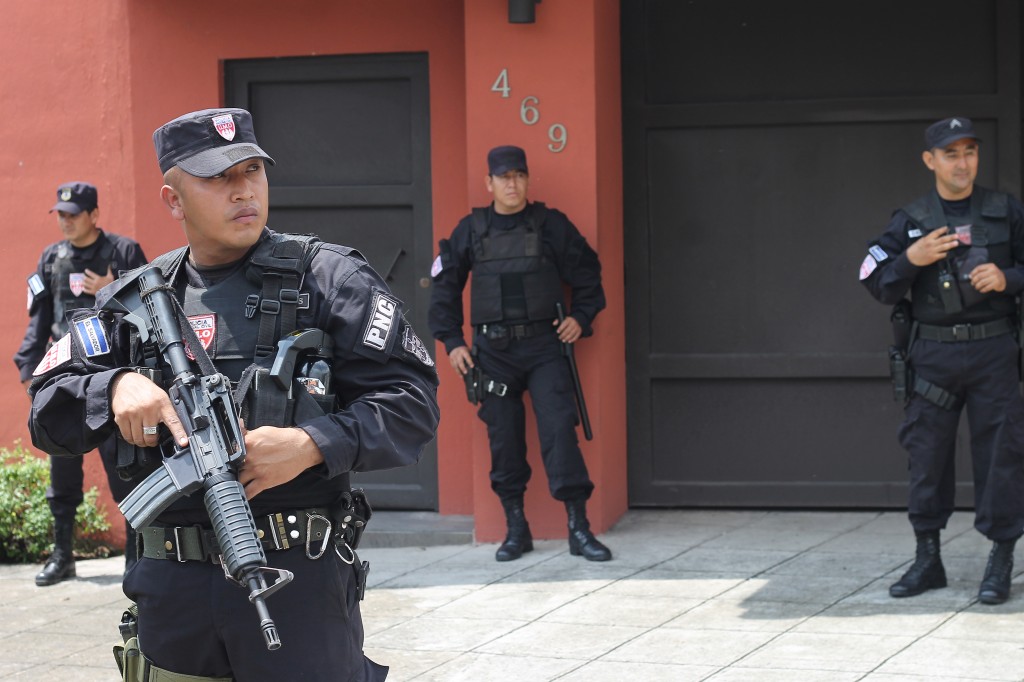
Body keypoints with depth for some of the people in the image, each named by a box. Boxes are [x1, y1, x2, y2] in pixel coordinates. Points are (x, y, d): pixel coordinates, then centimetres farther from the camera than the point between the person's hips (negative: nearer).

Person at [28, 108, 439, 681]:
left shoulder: (330, 279, 1)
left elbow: (413, 402, -6)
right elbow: (49, 413, 8)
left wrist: (311, 445, -21)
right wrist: (116, 387, -13)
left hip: (297, 576, -3)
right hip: (171, 586, 4)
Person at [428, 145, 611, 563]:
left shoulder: (551, 225, 4)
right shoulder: (470, 231, 7)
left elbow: (587, 274, 12)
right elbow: (444, 289, 13)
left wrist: (581, 317, 0)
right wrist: (451, 342, 6)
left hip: (544, 345, -2)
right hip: (493, 351, 2)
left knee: (559, 430, -11)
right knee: (504, 438, 4)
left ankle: (579, 528, -7)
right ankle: (516, 528, 14)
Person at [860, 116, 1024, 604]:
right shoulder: (909, 223, 5)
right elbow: (877, 284, 3)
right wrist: (911, 260, -14)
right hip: (933, 353, 1)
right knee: (927, 454, 4)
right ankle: (928, 559, 14)